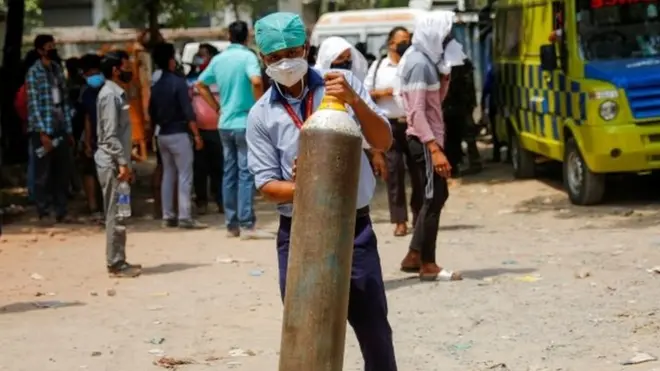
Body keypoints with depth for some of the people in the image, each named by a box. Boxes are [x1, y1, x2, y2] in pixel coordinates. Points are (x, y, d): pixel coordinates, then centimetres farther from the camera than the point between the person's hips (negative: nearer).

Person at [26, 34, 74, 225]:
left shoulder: (58, 69, 13)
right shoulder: (34, 72, -6)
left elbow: (64, 101, 13)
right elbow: (34, 104, -11)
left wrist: (69, 130, 9)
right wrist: (43, 133, -16)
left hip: (61, 128, 6)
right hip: (43, 130, -6)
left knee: (63, 172, 7)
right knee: (43, 173, 0)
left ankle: (61, 211, 15)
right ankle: (43, 213, 6)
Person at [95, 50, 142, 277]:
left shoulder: (117, 93, 16)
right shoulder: (109, 95, -14)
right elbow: (110, 134, -19)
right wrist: (122, 163, -22)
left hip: (117, 162, 10)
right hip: (112, 163, -10)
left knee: (119, 214, 11)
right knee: (115, 215, -8)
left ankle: (118, 261, 15)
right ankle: (115, 264, -5)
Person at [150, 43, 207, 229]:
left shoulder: (156, 86, 9)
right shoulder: (178, 82, -11)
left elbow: (152, 114, 13)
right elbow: (188, 112, -16)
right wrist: (196, 134, -13)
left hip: (163, 135, 7)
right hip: (179, 134, -7)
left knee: (168, 174, 11)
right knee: (184, 175, -5)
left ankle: (168, 216, 11)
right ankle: (185, 216, -10)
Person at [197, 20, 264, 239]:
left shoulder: (218, 59, 8)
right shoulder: (248, 56, -10)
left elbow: (201, 85, 17)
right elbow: (256, 81, -28)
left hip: (225, 123, 6)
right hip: (245, 122, -6)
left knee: (229, 173, 11)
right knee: (246, 173, -3)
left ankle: (231, 224, 14)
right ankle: (246, 224, -6)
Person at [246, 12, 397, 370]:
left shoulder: (342, 83, -2)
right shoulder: (261, 115, -1)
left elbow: (383, 141, -7)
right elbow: (267, 185, -2)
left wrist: (355, 101, -24)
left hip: (353, 227, -1)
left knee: (374, 330, 7)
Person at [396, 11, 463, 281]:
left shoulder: (427, 60, 12)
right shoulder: (419, 63, -17)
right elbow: (417, 111, -23)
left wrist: (445, 77, 2)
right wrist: (434, 149, -26)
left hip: (429, 137, 10)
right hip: (425, 140, -10)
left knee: (437, 195, 15)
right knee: (434, 198, -6)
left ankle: (414, 256, 19)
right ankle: (428, 265, -2)